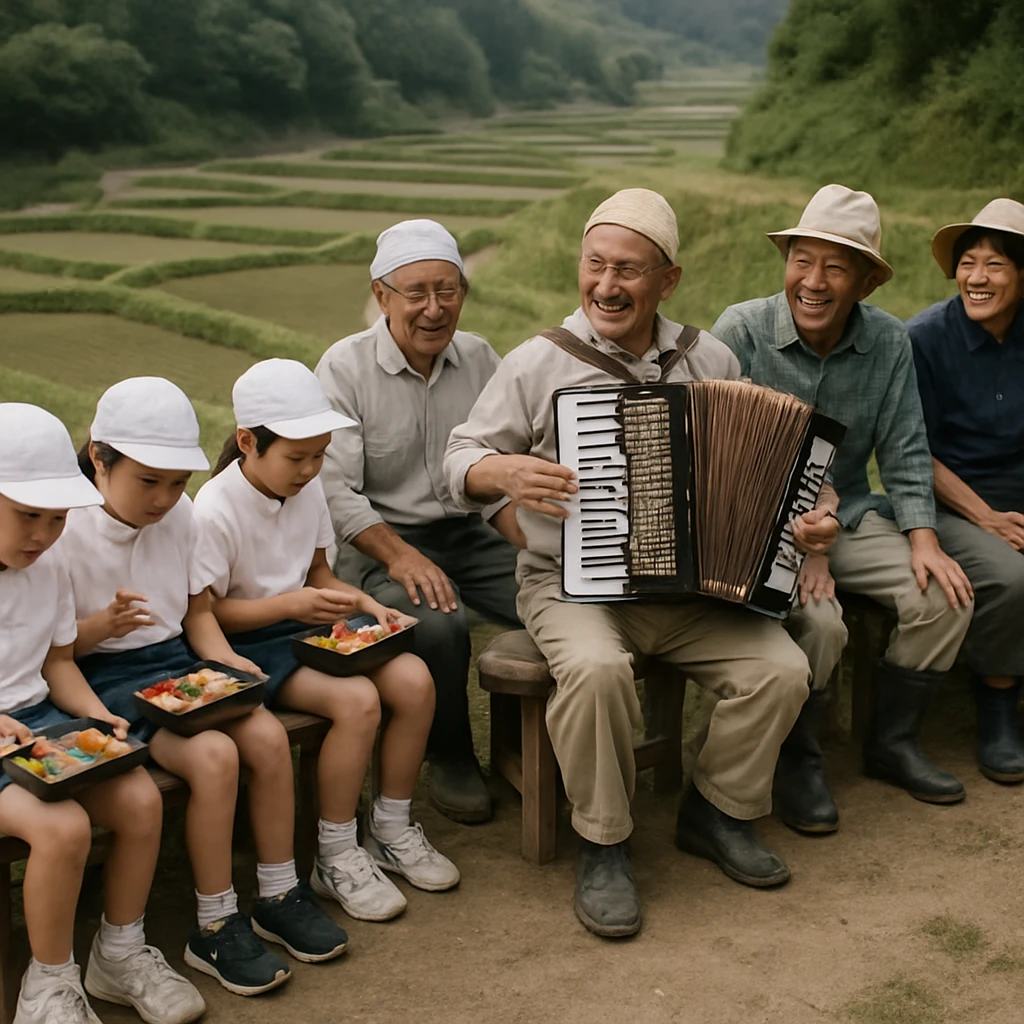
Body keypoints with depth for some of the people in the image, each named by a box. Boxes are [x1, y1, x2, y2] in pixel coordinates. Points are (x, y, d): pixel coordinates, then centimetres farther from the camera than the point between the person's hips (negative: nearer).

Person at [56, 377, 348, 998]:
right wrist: (104, 626, -28)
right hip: (106, 677, -6)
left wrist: (223, 659, -6)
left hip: (177, 663, 6)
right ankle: (215, 929, -11)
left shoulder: (181, 515, 4)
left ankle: (279, 896, 2)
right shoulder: (65, 530, -14)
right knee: (214, 755, -27)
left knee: (268, 734, -18)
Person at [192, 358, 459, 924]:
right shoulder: (215, 510, -18)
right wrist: (290, 604, -26)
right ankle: (336, 857, -11)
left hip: (310, 625, 7)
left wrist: (365, 603, -4)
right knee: (356, 699, -29)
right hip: (248, 644, -7)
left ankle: (391, 829, 4)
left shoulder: (308, 489, 4)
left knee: (413, 679, -15)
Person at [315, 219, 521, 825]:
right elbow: (337, 489, -12)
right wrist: (401, 555, -26)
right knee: (439, 624, -34)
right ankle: (451, 760, -5)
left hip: (469, 534, 4)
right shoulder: (346, 367, -6)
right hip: (380, 543, -4)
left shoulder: (480, 360, 6)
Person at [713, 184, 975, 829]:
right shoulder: (740, 332, -12)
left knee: (946, 597, -15)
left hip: (850, 515, 5)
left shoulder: (889, 344, 1)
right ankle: (799, 760, -1)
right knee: (819, 621, -29)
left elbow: (905, 454, 4)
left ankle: (893, 741, 9)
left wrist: (923, 538, -11)